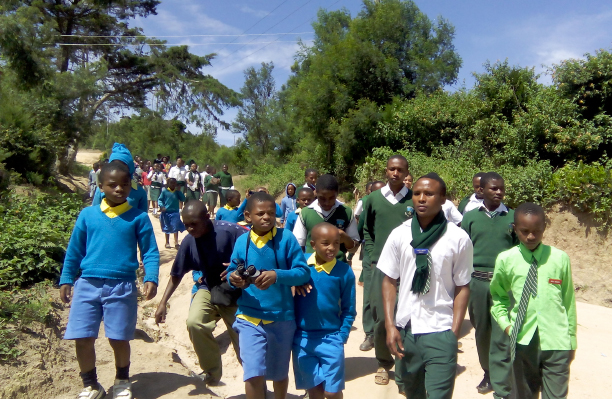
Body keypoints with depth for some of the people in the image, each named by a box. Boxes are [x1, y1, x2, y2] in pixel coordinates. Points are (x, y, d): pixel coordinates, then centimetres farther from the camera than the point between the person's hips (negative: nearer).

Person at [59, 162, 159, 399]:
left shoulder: (138, 217, -1)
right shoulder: (87, 214, 5)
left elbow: (150, 252, -1)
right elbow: (74, 250, 12)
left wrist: (151, 279, -14)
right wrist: (66, 280, 11)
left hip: (122, 286, -2)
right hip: (87, 284, 2)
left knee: (119, 339, 4)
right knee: (82, 339, 4)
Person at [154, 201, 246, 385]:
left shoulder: (230, 231, -24)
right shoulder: (188, 242, -10)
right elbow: (176, 275, 1)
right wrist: (163, 303, 0)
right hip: (208, 289, 3)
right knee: (194, 322, -23)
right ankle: (212, 372, -1)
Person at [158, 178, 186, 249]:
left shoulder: (177, 192, 3)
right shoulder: (164, 191, -4)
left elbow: (183, 199, -5)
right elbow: (160, 200, -2)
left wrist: (178, 191, -10)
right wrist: (161, 206, -19)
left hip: (175, 212, 0)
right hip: (166, 212, 0)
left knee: (176, 228, -7)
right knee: (167, 228, 13)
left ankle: (176, 243, -2)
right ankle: (167, 243, 26)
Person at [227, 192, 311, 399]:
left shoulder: (286, 237, -11)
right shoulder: (242, 241, -5)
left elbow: (304, 272, -13)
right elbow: (231, 272, 5)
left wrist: (277, 275, -28)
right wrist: (233, 278, -18)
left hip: (282, 317, 0)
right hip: (249, 316, 0)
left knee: (280, 373, 20)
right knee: (254, 374, -12)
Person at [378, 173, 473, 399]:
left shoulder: (459, 239, -7)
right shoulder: (399, 235, -2)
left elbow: (462, 287, -2)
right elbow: (389, 281, 3)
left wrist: (454, 333, -5)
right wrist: (390, 326, -3)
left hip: (441, 332, -2)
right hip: (405, 329, 3)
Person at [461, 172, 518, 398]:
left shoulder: (512, 217, 1)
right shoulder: (470, 217, 3)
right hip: (476, 281, 2)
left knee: (502, 338, -1)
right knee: (482, 332, 16)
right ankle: (488, 373, 37)